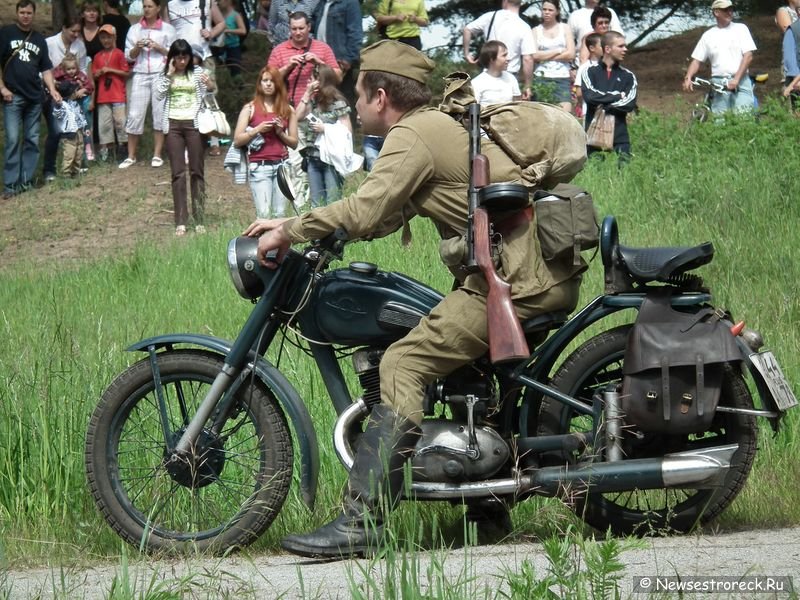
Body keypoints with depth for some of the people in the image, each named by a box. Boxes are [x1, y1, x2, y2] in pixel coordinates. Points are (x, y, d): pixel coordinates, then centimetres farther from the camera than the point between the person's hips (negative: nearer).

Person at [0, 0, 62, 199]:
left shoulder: (39, 39, 13)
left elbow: (46, 68, 15)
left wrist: (52, 90, 1)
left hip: (35, 97, 5)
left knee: (32, 140, 5)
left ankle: (26, 181, 11)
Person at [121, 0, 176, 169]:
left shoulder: (167, 29, 6)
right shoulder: (135, 29, 12)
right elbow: (128, 56, 12)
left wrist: (159, 48, -9)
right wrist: (137, 48, -7)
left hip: (161, 74, -1)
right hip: (140, 75, 2)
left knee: (160, 114, -2)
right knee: (134, 115, -3)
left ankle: (157, 155, 4)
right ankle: (131, 156, 2)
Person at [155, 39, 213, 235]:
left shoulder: (197, 72, 3)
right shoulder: (165, 74, 8)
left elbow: (208, 97, -1)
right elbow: (158, 95, -5)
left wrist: (210, 86, -22)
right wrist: (169, 74, -9)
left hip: (193, 123, -1)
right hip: (173, 124, 1)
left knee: (197, 171, -1)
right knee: (178, 173, 0)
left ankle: (199, 219, 1)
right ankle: (180, 221, -2)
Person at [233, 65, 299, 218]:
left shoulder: (288, 110, 13)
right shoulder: (250, 108, 7)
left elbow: (294, 143, 14)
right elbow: (237, 141, 2)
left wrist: (280, 133, -3)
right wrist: (257, 130, -10)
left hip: (282, 165, 3)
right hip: (259, 166, -3)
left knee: (280, 213, -1)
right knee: (263, 213, -12)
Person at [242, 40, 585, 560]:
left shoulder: (411, 137, -6)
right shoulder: (445, 125, 25)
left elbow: (365, 211, -20)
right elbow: (383, 217, 26)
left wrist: (290, 230, -8)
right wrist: (297, 228, 19)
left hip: (513, 280, -10)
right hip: (552, 277, 11)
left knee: (404, 365, -14)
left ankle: (360, 523, -21)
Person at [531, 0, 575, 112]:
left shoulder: (565, 28, 10)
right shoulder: (536, 30, 9)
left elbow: (571, 54, -2)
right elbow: (535, 56, -5)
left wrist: (545, 56, -3)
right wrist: (559, 51, -4)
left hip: (562, 78, -1)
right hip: (541, 78, 1)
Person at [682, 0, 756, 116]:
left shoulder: (740, 29, 7)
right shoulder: (708, 35, 13)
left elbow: (748, 56, -1)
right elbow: (697, 60, 14)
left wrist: (736, 79, -11)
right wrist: (688, 78, -5)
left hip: (740, 82, -2)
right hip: (718, 84, 2)